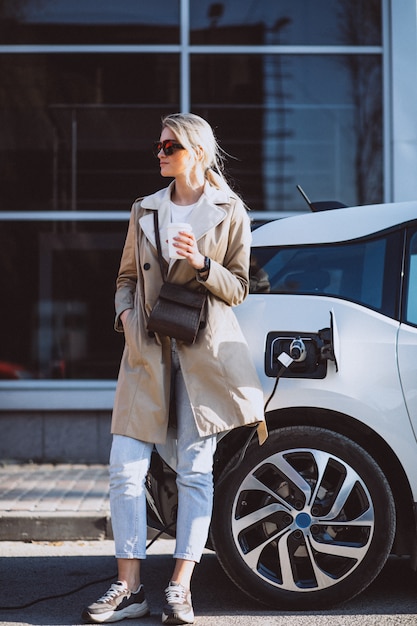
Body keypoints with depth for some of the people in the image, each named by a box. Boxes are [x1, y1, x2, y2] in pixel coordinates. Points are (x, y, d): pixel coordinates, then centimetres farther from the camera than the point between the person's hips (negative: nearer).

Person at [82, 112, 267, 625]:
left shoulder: (230, 211, 4)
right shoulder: (145, 210, 14)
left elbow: (238, 287, 4)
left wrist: (201, 265, -14)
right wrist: (125, 312, 0)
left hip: (205, 351, -3)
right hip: (147, 351, 3)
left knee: (195, 470, -1)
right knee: (125, 468, -4)